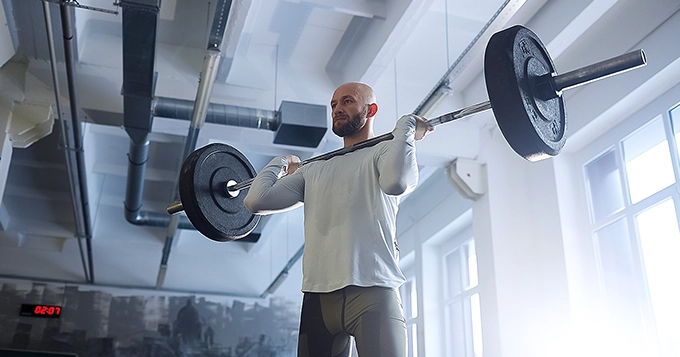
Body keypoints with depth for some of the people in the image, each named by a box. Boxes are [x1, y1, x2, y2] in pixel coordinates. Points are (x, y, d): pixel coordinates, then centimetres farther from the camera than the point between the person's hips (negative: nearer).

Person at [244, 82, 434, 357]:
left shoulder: (385, 151, 8)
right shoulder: (314, 170, 23)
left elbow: (396, 181, -18)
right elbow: (257, 200, 14)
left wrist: (406, 127, -5)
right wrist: (279, 164, 28)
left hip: (372, 292, -5)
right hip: (318, 297, 6)